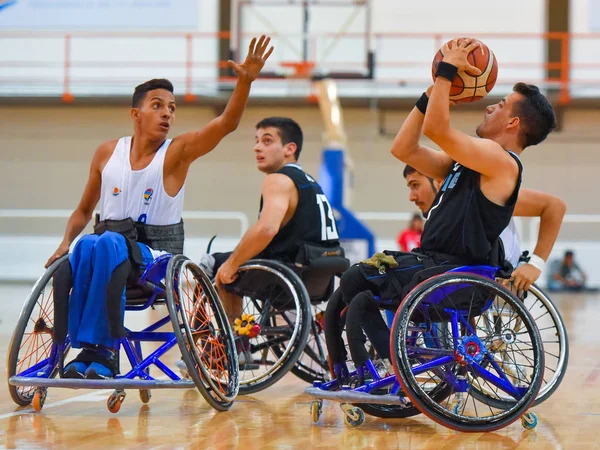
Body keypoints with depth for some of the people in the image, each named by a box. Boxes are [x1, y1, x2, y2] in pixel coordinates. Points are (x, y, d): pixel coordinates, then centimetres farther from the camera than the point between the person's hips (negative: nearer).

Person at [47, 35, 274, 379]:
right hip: (111, 241, 3)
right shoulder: (107, 153, 9)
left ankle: (98, 349, -33)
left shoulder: (178, 152, -2)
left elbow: (226, 124, -18)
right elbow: (84, 210, 20)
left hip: (157, 254, -3)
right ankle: (100, 353, -31)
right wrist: (66, 242, 2)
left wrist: (245, 82, -33)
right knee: (86, 247, -34)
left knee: (109, 245, -36)